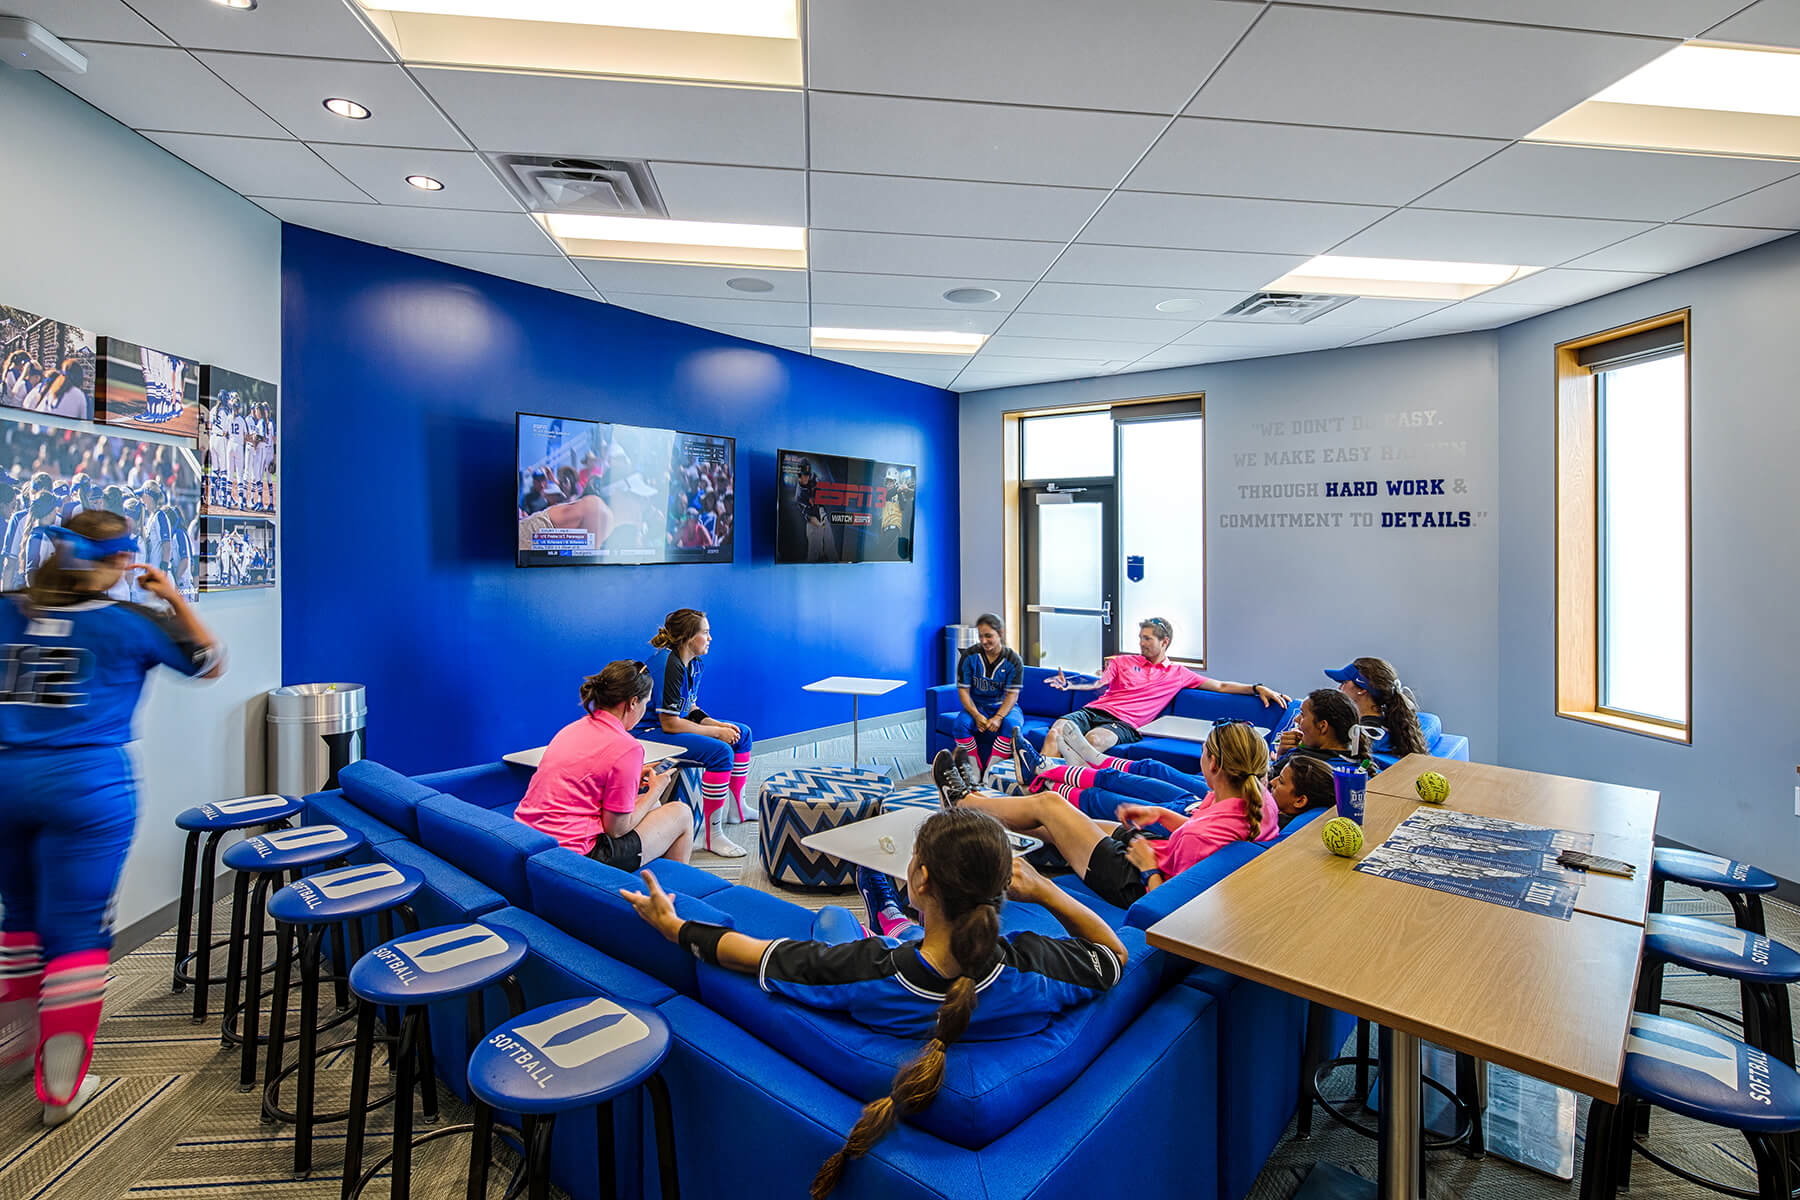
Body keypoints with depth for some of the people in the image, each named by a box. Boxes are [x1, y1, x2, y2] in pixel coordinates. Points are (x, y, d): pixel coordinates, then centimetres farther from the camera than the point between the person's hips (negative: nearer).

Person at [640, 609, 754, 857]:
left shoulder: (695, 663, 6)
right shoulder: (668, 665, -24)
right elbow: (670, 724, -25)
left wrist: (718, 724, -4)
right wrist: (717, 732, -18)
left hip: (670, 725, 11)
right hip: (649, 733, -11)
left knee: (742, 733, 13)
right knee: (720, 751, -27)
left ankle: (737, 808, 24)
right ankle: (713, 836, -19)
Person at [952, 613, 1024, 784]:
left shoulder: (1013, 660, -7)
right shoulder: (970, 656, -5)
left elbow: (1012, 694, -11)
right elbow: (963, 690, -7)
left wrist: (998, 718, -28)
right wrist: (977, 716, -22)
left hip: (1004, 706, -1)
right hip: (976, 706, 1)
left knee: (1011, 724, -34)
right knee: (960, 724, -30)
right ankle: (974, 769, -17)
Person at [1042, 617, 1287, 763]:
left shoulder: (1178, 674, 20)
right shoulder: (1121, 662, 23)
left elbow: (1221, 686, 21)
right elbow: (1099, 684, 10)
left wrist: (1257, 688, 7)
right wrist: (1070, 685, -10)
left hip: (1124, 724, -2)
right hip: (1094, 710, 2)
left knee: (1094, 739, -38)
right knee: (1056, 730, -29)